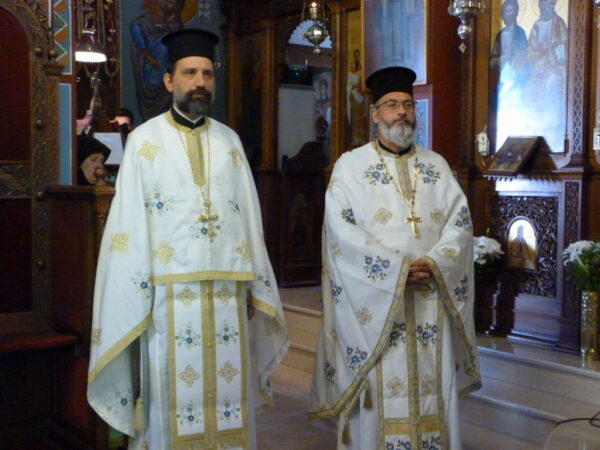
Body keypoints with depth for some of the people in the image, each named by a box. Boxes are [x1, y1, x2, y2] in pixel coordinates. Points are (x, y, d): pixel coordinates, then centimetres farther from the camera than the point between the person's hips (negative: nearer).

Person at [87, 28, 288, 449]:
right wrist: (136, 295, -8)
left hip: (228, 293, 3)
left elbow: (248, 216, 10)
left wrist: (253, 285, 5)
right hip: (170, 293, -3)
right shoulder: (144, 140, 2)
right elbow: (130, 223, -2)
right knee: (172, 402, 3)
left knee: (229, 398, 6)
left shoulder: (230, 141, 12)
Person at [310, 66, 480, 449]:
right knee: (380, 393, -1)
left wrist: (434, 264, -12)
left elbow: (460, 222, 6)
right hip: (375, 298, -3)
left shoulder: (437, 166, 13)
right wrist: (397, 268, -15)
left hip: (431, 299, 3)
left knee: (433, 386, 5)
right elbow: (342, 230, -9)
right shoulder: (350, 165, 2)